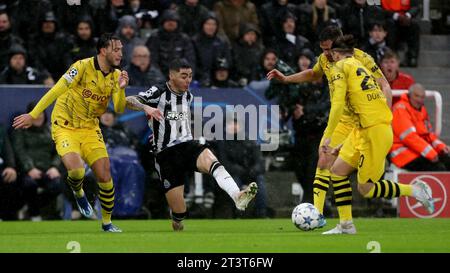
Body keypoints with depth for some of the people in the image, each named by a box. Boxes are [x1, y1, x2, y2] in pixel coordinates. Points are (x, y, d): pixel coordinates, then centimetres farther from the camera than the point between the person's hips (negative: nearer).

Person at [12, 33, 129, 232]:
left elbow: (119, 109, -5)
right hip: (65, 126, -5)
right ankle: (78, 193, 12)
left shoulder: (116, 75, 0)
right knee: (76, 171, -25)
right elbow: (56, 91, -17)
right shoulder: (83, 67, -18)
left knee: (105, 176, -4)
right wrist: (33, 115, -19)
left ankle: (107, 223, 15)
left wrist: (121, 89, -24)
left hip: (90, 129, 5)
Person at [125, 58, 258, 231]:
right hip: (166, 154, -4)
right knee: (179, 212, -8)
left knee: (211, 161, -33)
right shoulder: (159, 93, -6)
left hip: (188, 145, 4)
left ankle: (238, 197, -57)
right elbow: (128, 101, -20)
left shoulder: (188, 96, 14)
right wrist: (146, 108, -38)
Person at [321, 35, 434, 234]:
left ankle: (414, 190, 5)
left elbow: (337, 104, -16)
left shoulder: (342, 66, -4)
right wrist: (344, 146, 25)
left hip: (373, 131, -9)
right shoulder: (360, 67, 20)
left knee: (365, 189, -3)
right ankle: (346, 225, 11)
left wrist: (327, 136, -15)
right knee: (337, 170, 9)